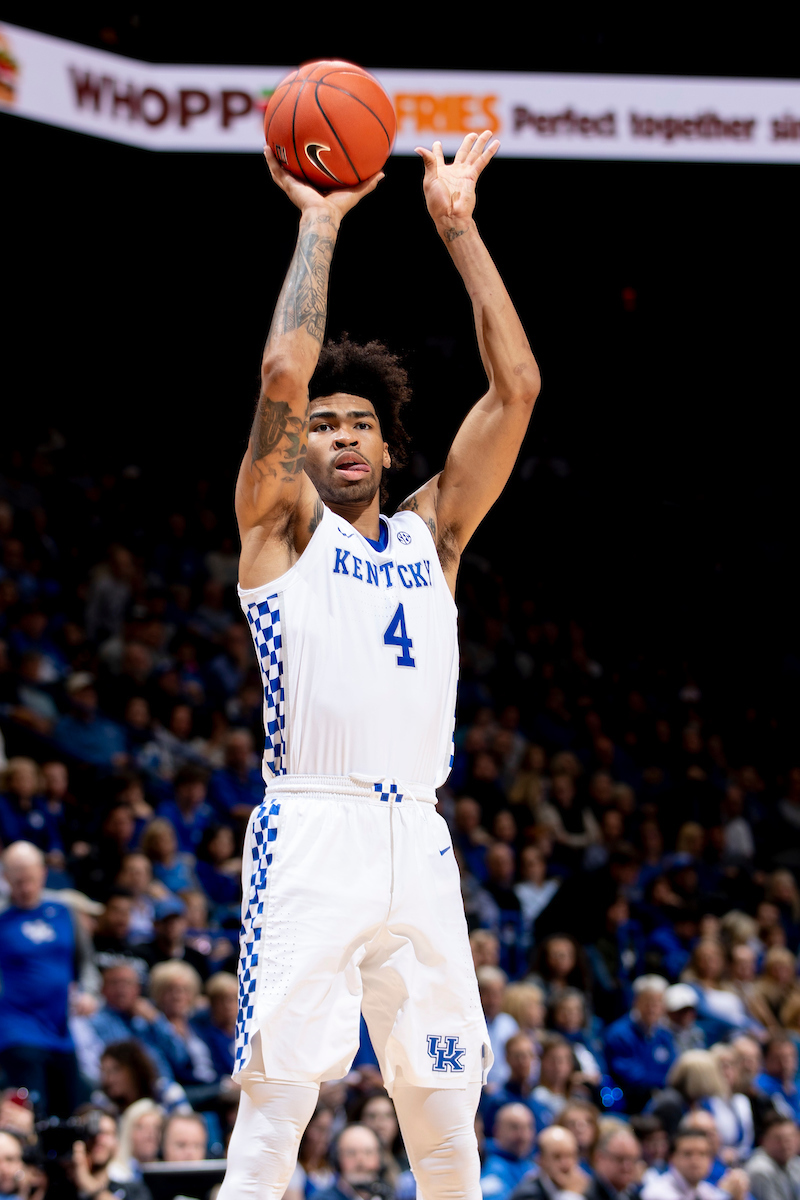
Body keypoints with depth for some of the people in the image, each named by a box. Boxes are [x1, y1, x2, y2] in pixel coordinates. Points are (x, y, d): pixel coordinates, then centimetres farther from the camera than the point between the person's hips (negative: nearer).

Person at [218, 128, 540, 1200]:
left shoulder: (431, 534, 19)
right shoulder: (282, 528, 8)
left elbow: (515, 388, 12)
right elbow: (284, 374, -8)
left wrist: (457, 227, 11)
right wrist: (319, 224, 1)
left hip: (418, 840, 5)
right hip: (312, 833, -4)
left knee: (445, 1112, 5)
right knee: (277, 1099, -11)